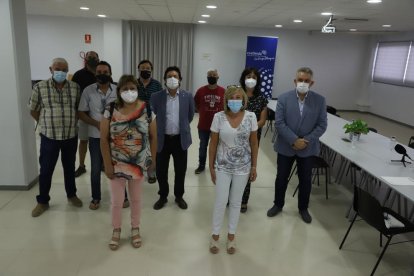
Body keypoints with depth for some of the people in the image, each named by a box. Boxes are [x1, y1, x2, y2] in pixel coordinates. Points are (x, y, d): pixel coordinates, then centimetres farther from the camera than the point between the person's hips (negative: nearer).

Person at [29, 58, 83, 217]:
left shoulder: (75, 87, 0)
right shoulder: (39, 87, -5)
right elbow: (33, 111, 5)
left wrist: (73, 123, 4)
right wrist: (46, 124, 3)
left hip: (71, 136, 2)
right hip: (49, 137, -1)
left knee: (69, 167, 15)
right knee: (46, 170, 7)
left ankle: (71, 195, 33)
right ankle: (42, 201, 24)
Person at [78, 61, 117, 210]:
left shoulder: (118, 90, -2)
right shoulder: (88, 91, -4)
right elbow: (81, 113, -1)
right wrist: (97, 124, -15)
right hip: (95, 137, 0)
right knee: (96, 169, 11)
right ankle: (96, 198, 29)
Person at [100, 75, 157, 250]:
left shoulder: (146, 109, -7)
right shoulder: (110, 110, -9)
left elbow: (153, 136, 1)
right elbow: (104, 139, -7)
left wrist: (152, 158, 1)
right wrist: (107, 164, -9)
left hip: (139, 163, 1)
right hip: (117, 164, 0)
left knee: (136, 199, 16)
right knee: (116, 200, 10)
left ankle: (135, 229, 38)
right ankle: (116, 231, 35)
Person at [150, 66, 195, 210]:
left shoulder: (188, 96, -3)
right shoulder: (156, 97, -6)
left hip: (180, 139, 1)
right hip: (162, 139, 0)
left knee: (180, 171, 12)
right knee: (161, 171, 10)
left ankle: (179, 196, 33)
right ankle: (163, 196, 32)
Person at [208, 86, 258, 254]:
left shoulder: (250, 117, -9)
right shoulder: (219, 117, -11)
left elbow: (254, 143, -1)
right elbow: (213, 144, -4)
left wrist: (254, 166, 1)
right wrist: (211, 167, -2)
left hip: (242, 166, 1)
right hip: (223, 166, -1)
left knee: (236, 202, 14)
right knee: (221, 201, 6)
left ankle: (231, 236, 32)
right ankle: (215, 236, 27)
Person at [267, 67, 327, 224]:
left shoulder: (320, 100, -4)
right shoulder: (284, 98, -7)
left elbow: (322, 125, -5)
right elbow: (279, 123, -12)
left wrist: (306, 140, -16)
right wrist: (294, 140, -19)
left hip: (308, 148, 1)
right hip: (286, 146, 0)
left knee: (305, 180, 13)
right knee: (281, 178, 13)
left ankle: (303, 208, 35)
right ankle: (278, 205, 34)